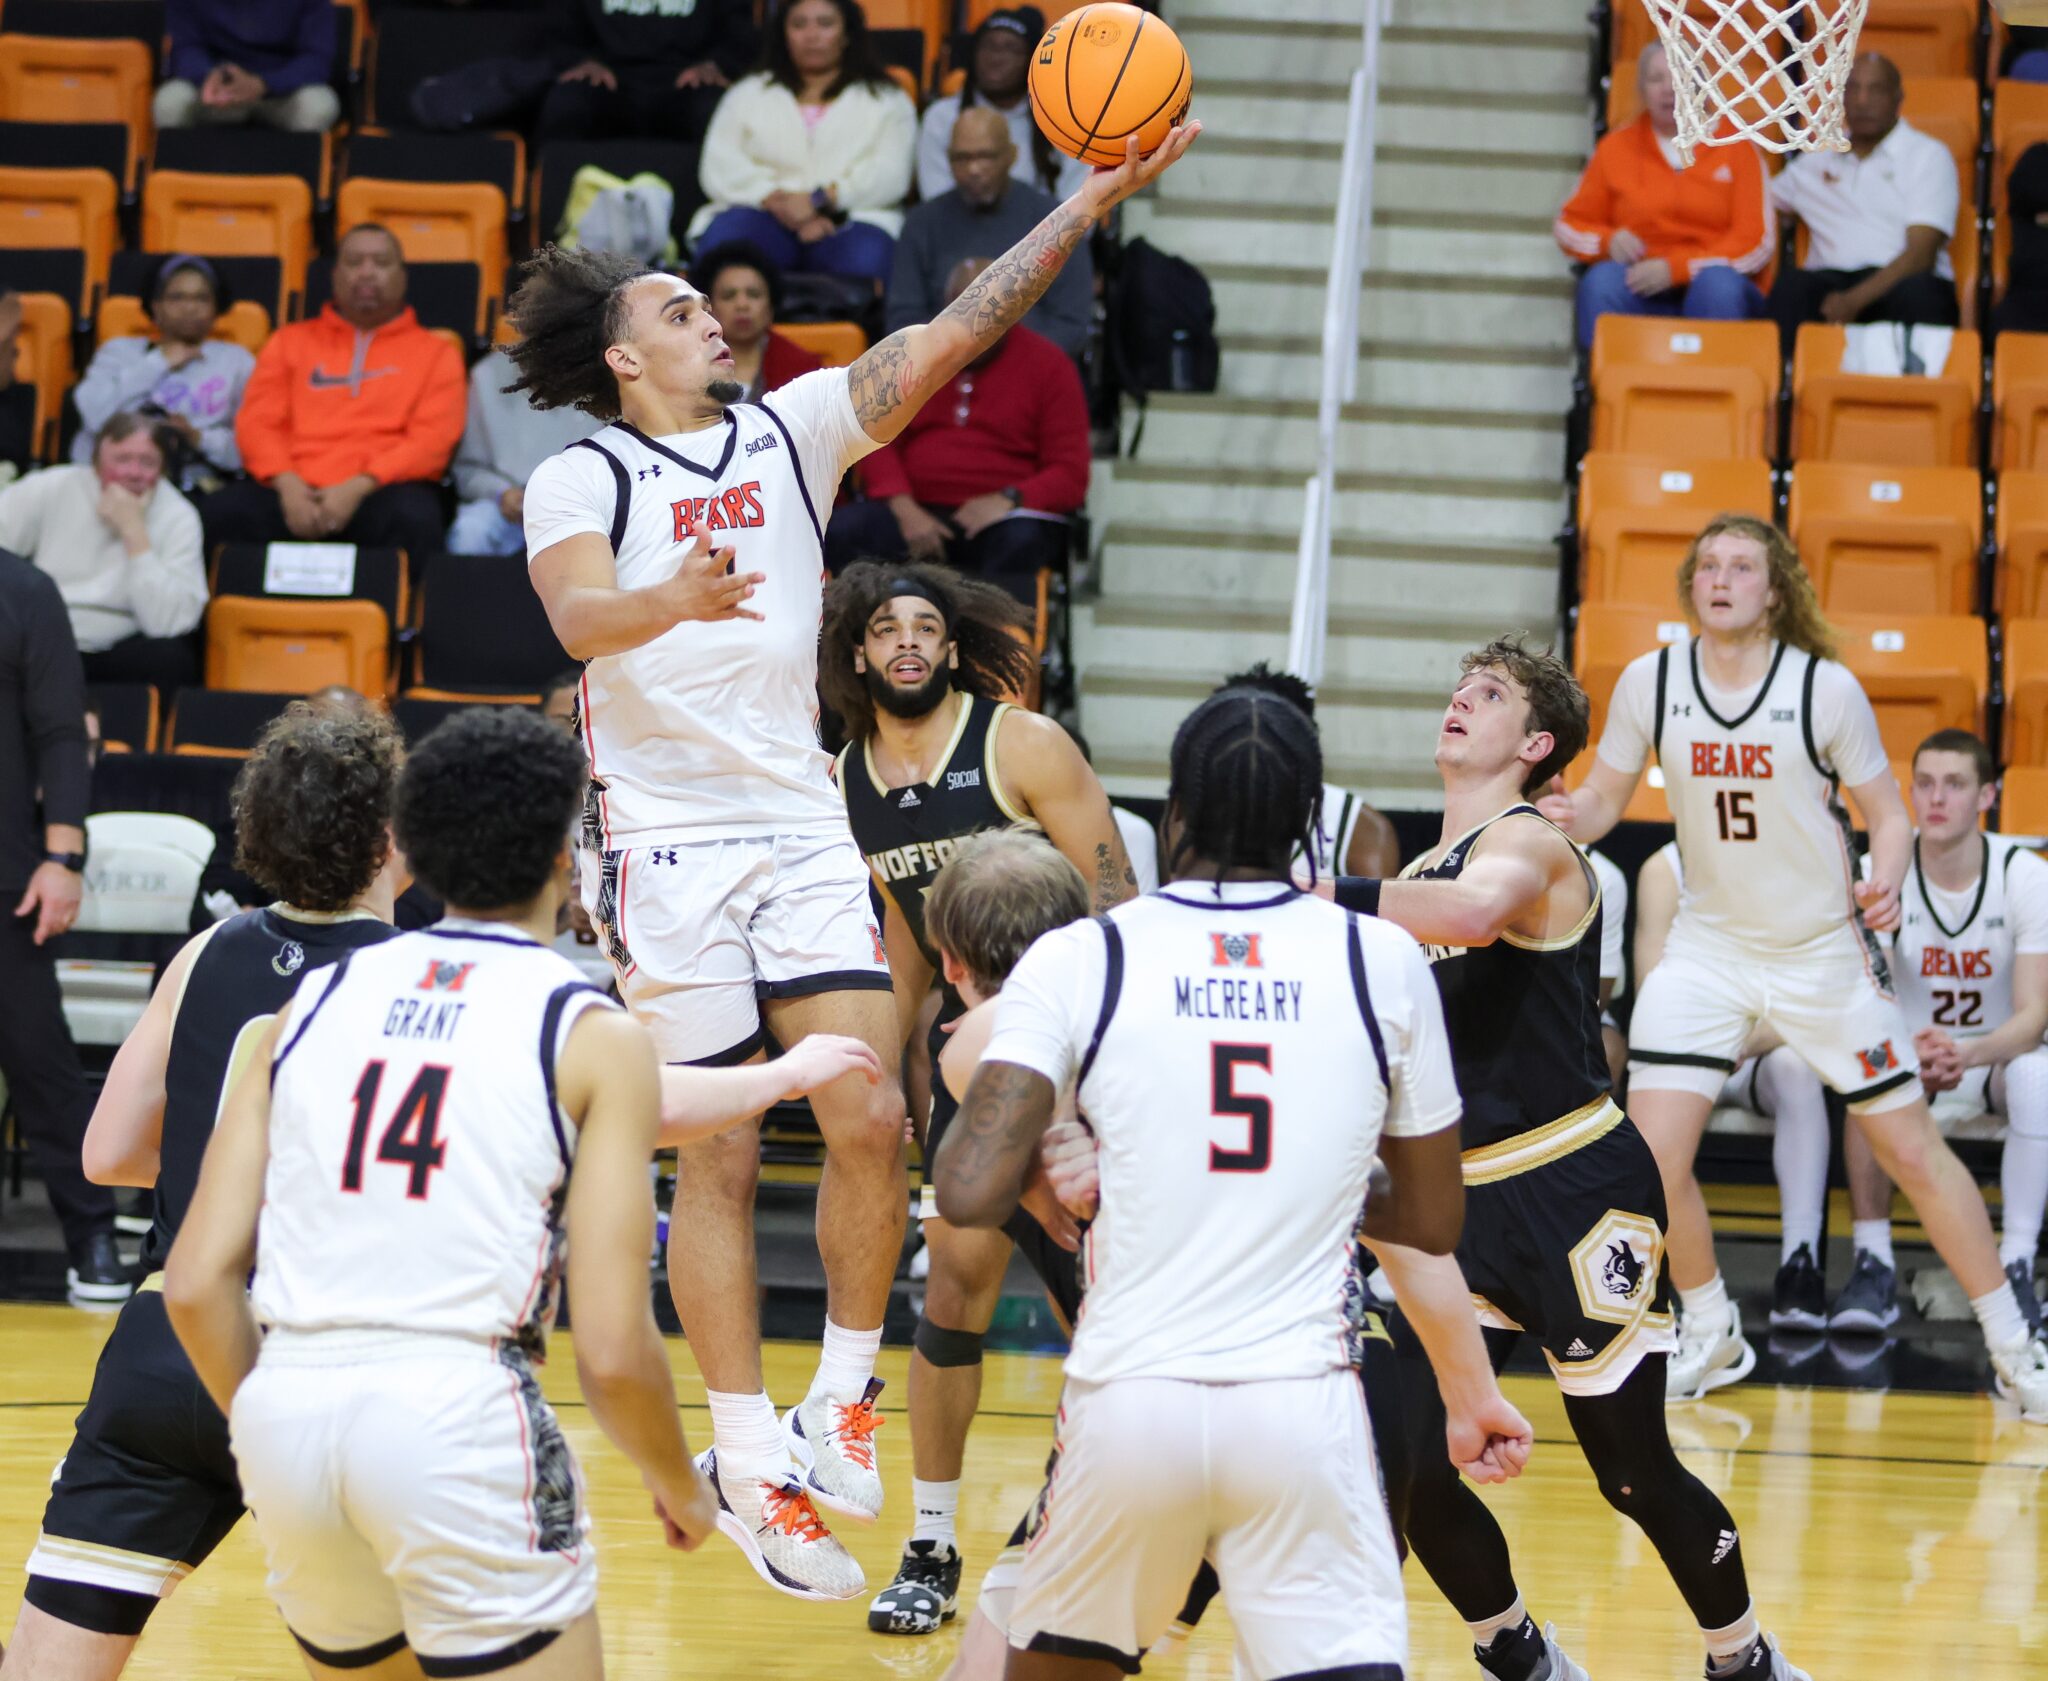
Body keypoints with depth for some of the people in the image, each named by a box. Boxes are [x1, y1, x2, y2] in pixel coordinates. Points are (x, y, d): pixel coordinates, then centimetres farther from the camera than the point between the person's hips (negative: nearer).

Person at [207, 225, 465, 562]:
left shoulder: (436, 354, 16)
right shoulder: (291, 341, 22)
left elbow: (432, 440, 2)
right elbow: (256, 422, 12)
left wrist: (358, 488, -14)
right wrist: (287, 484, -10)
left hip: (381, 490, -2)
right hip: (294, 491, 2)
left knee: (413, 518, -38)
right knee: (224, 511, -31)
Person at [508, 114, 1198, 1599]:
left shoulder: (792, 430, 10)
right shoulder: (582, 477, -2)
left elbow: (950, 337, 3)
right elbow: (578, 614, -20)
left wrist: (1097, 201, -6)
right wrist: (675, 596, -42)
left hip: (804, 831, 4)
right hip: (669, 840, -4)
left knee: (873, 1116, -9)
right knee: (720, 1162, -2)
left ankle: (844, 1394, 8)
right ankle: (750, 1460, 4)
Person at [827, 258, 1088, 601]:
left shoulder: (1048, 364, 8)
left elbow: (1070, 476, 2)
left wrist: (1008, 500, -17)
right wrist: (903, 507, -11)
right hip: (915, 514, 3)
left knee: (1020, 541, -39)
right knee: (840, 530, -28)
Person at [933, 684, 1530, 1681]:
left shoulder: (1077, 961, -2)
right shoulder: (1384, 963, 3)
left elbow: (968, 1194, -10)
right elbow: (1433, 1223, 13)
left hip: (1127, 1403, 1)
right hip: (1301, 1408, 0)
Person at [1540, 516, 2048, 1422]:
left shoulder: (1826, 688, -14)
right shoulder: (1649, 682, -8)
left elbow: (1887, 812, -5)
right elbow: (1602, 799, 3)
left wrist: (1884, 885, -25)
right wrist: (1561, 818, -21)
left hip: (1824, 949, -2)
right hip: (1708, 946, 2)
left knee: (1913, 1149, 2)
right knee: (1653, 1153, -10)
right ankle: (1711, 1337, 15)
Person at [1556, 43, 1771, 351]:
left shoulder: (1735, 147, 7)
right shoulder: (1617, 147, 13)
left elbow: (1756, 243, -1)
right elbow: (1570, 225, 19)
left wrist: (1675, 268, -13)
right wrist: (1608, 241, -6)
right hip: (1641, 296, 1)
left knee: (1719, 283, -35)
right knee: (1602, 279, -31)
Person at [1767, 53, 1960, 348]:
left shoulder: (1929, 156, 10)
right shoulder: (1816, 160, 24)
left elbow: (1921, 255, -3)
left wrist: (1854, 300, -19)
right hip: (1829, 282, 2)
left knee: (1917, 290, -39)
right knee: (1791, 285, -33)